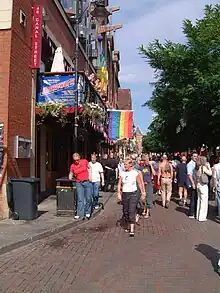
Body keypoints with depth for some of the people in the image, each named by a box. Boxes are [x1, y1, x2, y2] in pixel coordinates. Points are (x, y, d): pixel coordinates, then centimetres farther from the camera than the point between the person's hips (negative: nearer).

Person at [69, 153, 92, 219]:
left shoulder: (85, 161, -1)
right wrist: (70, 177, -9)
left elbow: (89, 168, 13)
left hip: (87, 182, 0)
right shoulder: (72, 166, 1)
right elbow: (71, 173, 13)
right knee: (80, 199, -2)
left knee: (88, 198, 3)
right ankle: (80, 214, 4)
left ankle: (87, 212, 20)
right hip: (79, 183, 0)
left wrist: (89, 175, 1)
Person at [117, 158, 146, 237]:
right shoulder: (122, 173, 3)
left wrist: (143, 193, 6)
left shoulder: (135, 173, -3)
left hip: (133, 194, -3)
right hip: (125, 194, 3)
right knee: (125, 212, 10)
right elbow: (119, 184, 6)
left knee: (132, 211, -11)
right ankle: (127, 226, 30)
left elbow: (140, 184, 5)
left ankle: (132, 230, -10)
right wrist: (119, 193, -4)